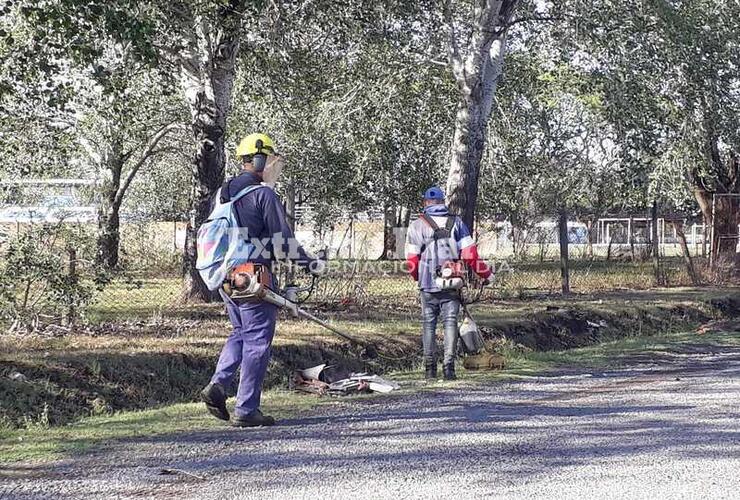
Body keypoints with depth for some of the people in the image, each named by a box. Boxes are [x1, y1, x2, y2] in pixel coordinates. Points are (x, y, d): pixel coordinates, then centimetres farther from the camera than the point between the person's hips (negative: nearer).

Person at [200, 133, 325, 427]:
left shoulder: (223, 193, 14)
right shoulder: (263, 194, -11)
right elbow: (282, 240, -12)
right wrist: (309, 263, 0)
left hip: (226, 278, 8)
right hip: (254, 276, -8)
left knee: (240, 333, 22)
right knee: (257, 341, -1)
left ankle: (218, 385, 3)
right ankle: (246, 410, 1)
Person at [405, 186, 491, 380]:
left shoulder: (417, 226, 0)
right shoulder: (456, 222, 3)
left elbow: (412, 260, 0)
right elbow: (469, 254, -2)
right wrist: (485, 273, 10)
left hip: (428, 284, 0)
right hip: (451, 284, 0)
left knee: (428, 324, 8)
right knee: (450, 322, 3)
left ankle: (430, 368, 11)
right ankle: (449, 365, -6)